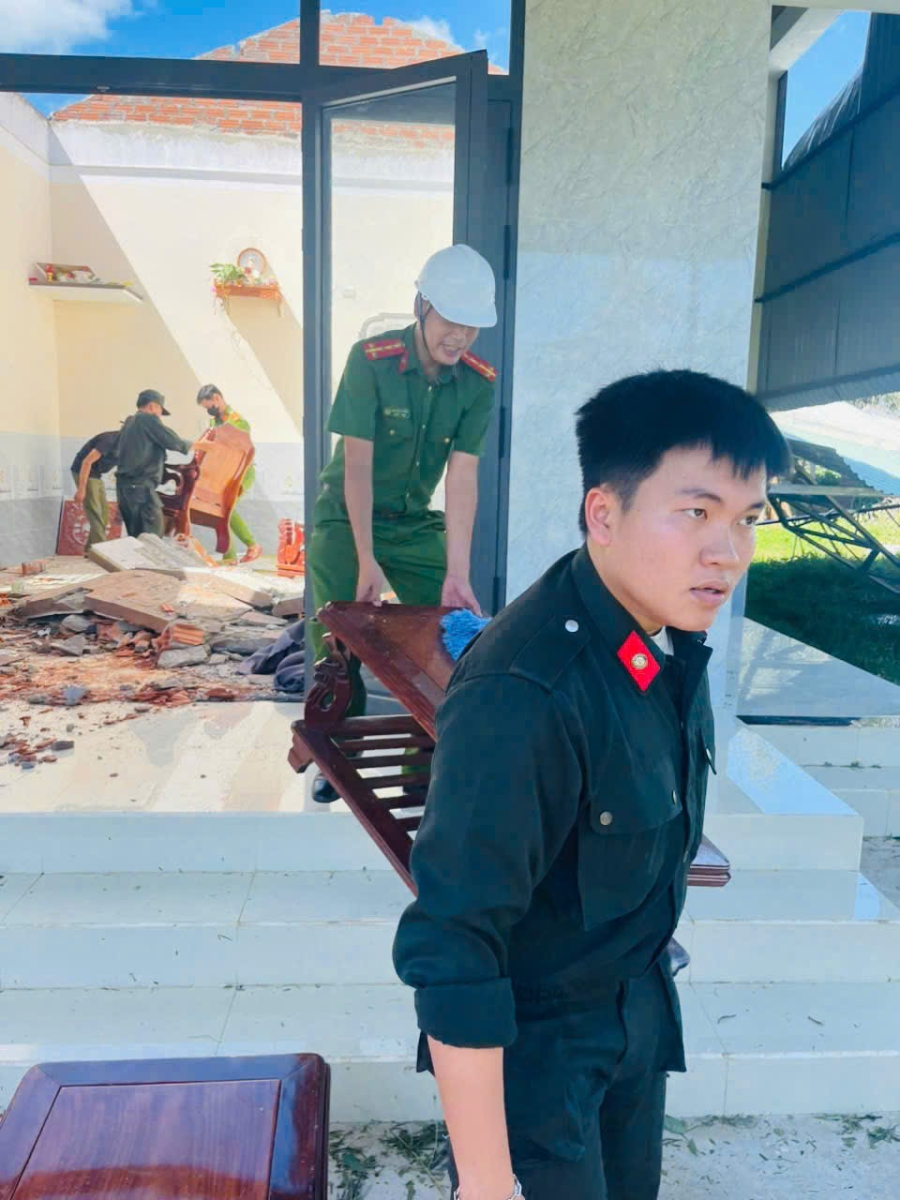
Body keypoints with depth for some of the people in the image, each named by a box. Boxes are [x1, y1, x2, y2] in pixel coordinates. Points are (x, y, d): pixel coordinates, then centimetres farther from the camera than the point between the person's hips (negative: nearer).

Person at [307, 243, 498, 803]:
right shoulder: (371, 360, -20)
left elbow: (463, 475, -15)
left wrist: (457, 573, -22)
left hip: (416, 520, 3)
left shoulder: (479, 382, -10)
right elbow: (357, 463, -22)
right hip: (346, 518, -3)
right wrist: (366, 562, -27)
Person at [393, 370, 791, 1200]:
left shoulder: (673, 638, -9)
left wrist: (646, 982, 17)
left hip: (642, 1007, 7)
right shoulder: (523, 696, -35)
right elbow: (452, 951, -29)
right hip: (533, 1037, -7)